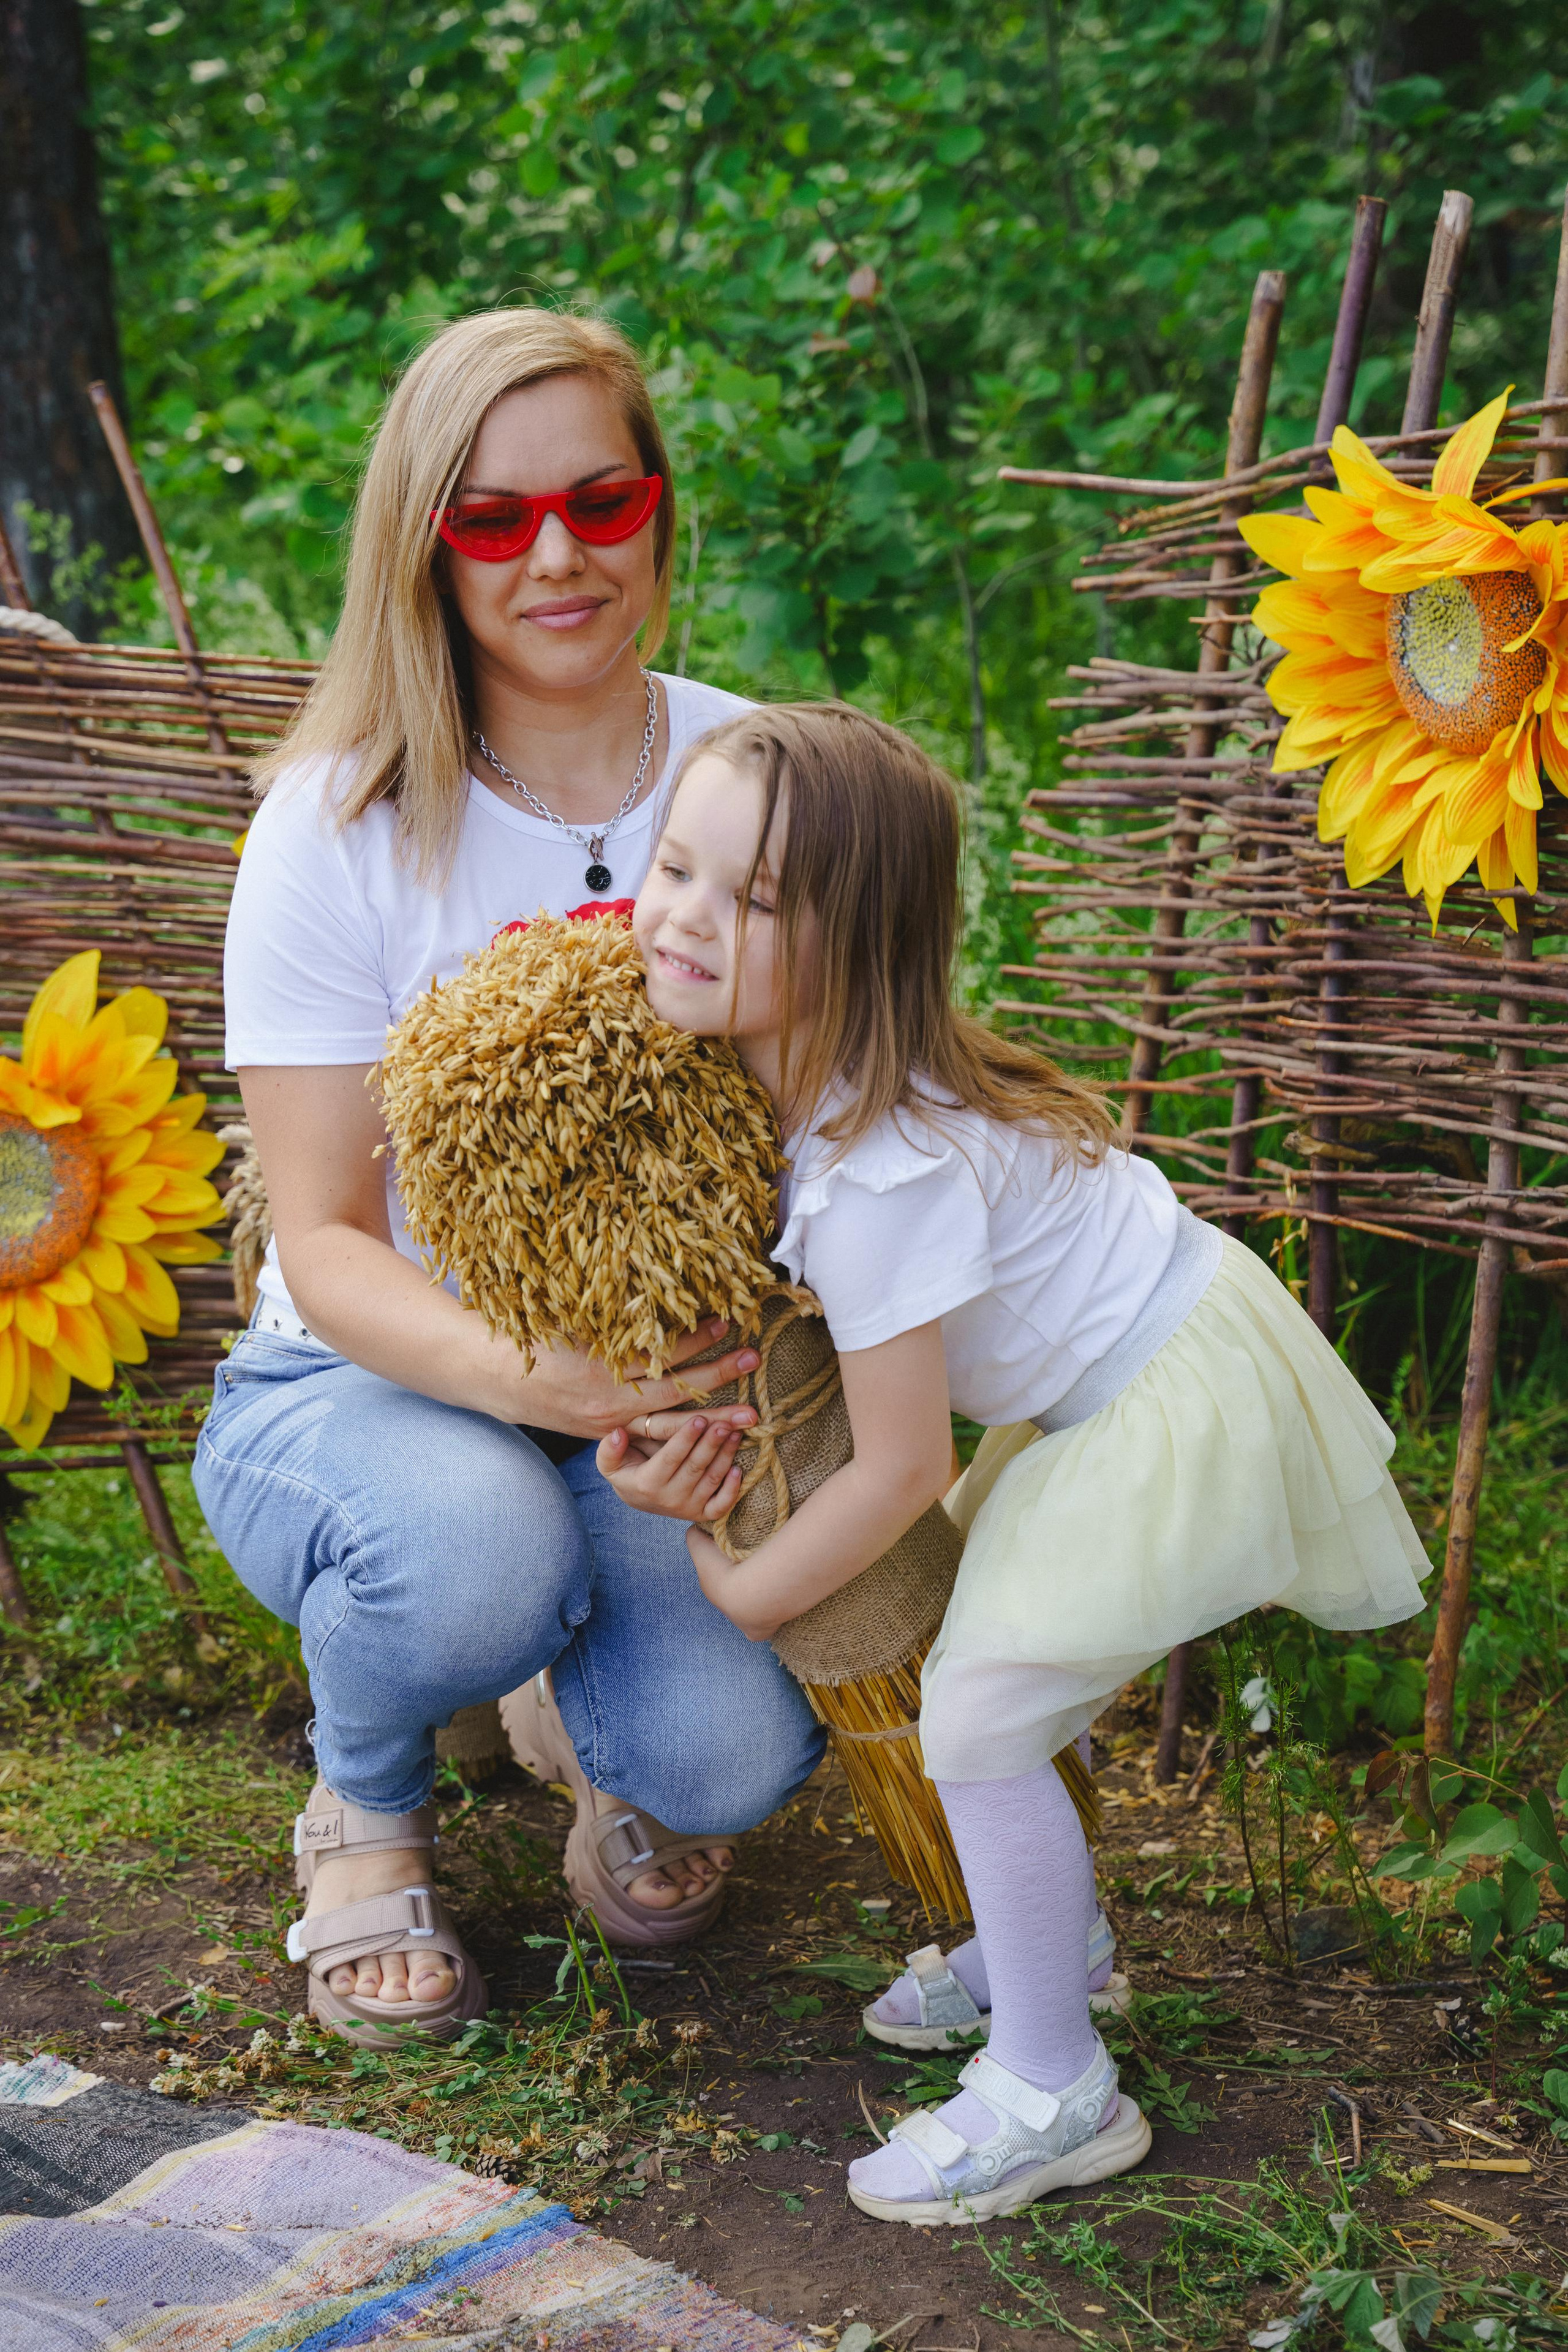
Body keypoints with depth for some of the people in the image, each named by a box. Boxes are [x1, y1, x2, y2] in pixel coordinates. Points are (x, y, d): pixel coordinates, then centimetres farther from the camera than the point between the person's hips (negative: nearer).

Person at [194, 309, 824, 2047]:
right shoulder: (341, 825, -13)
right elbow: (325, 1243, -15)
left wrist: (733, 1381, -22)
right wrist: (530, 1381, -36)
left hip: (657, 1384, 2)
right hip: (362, 1382, -1)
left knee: (729, 1754, -25)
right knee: (470, 1543, -36)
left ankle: (584, 1702, 16)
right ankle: (367, 1805, 2)